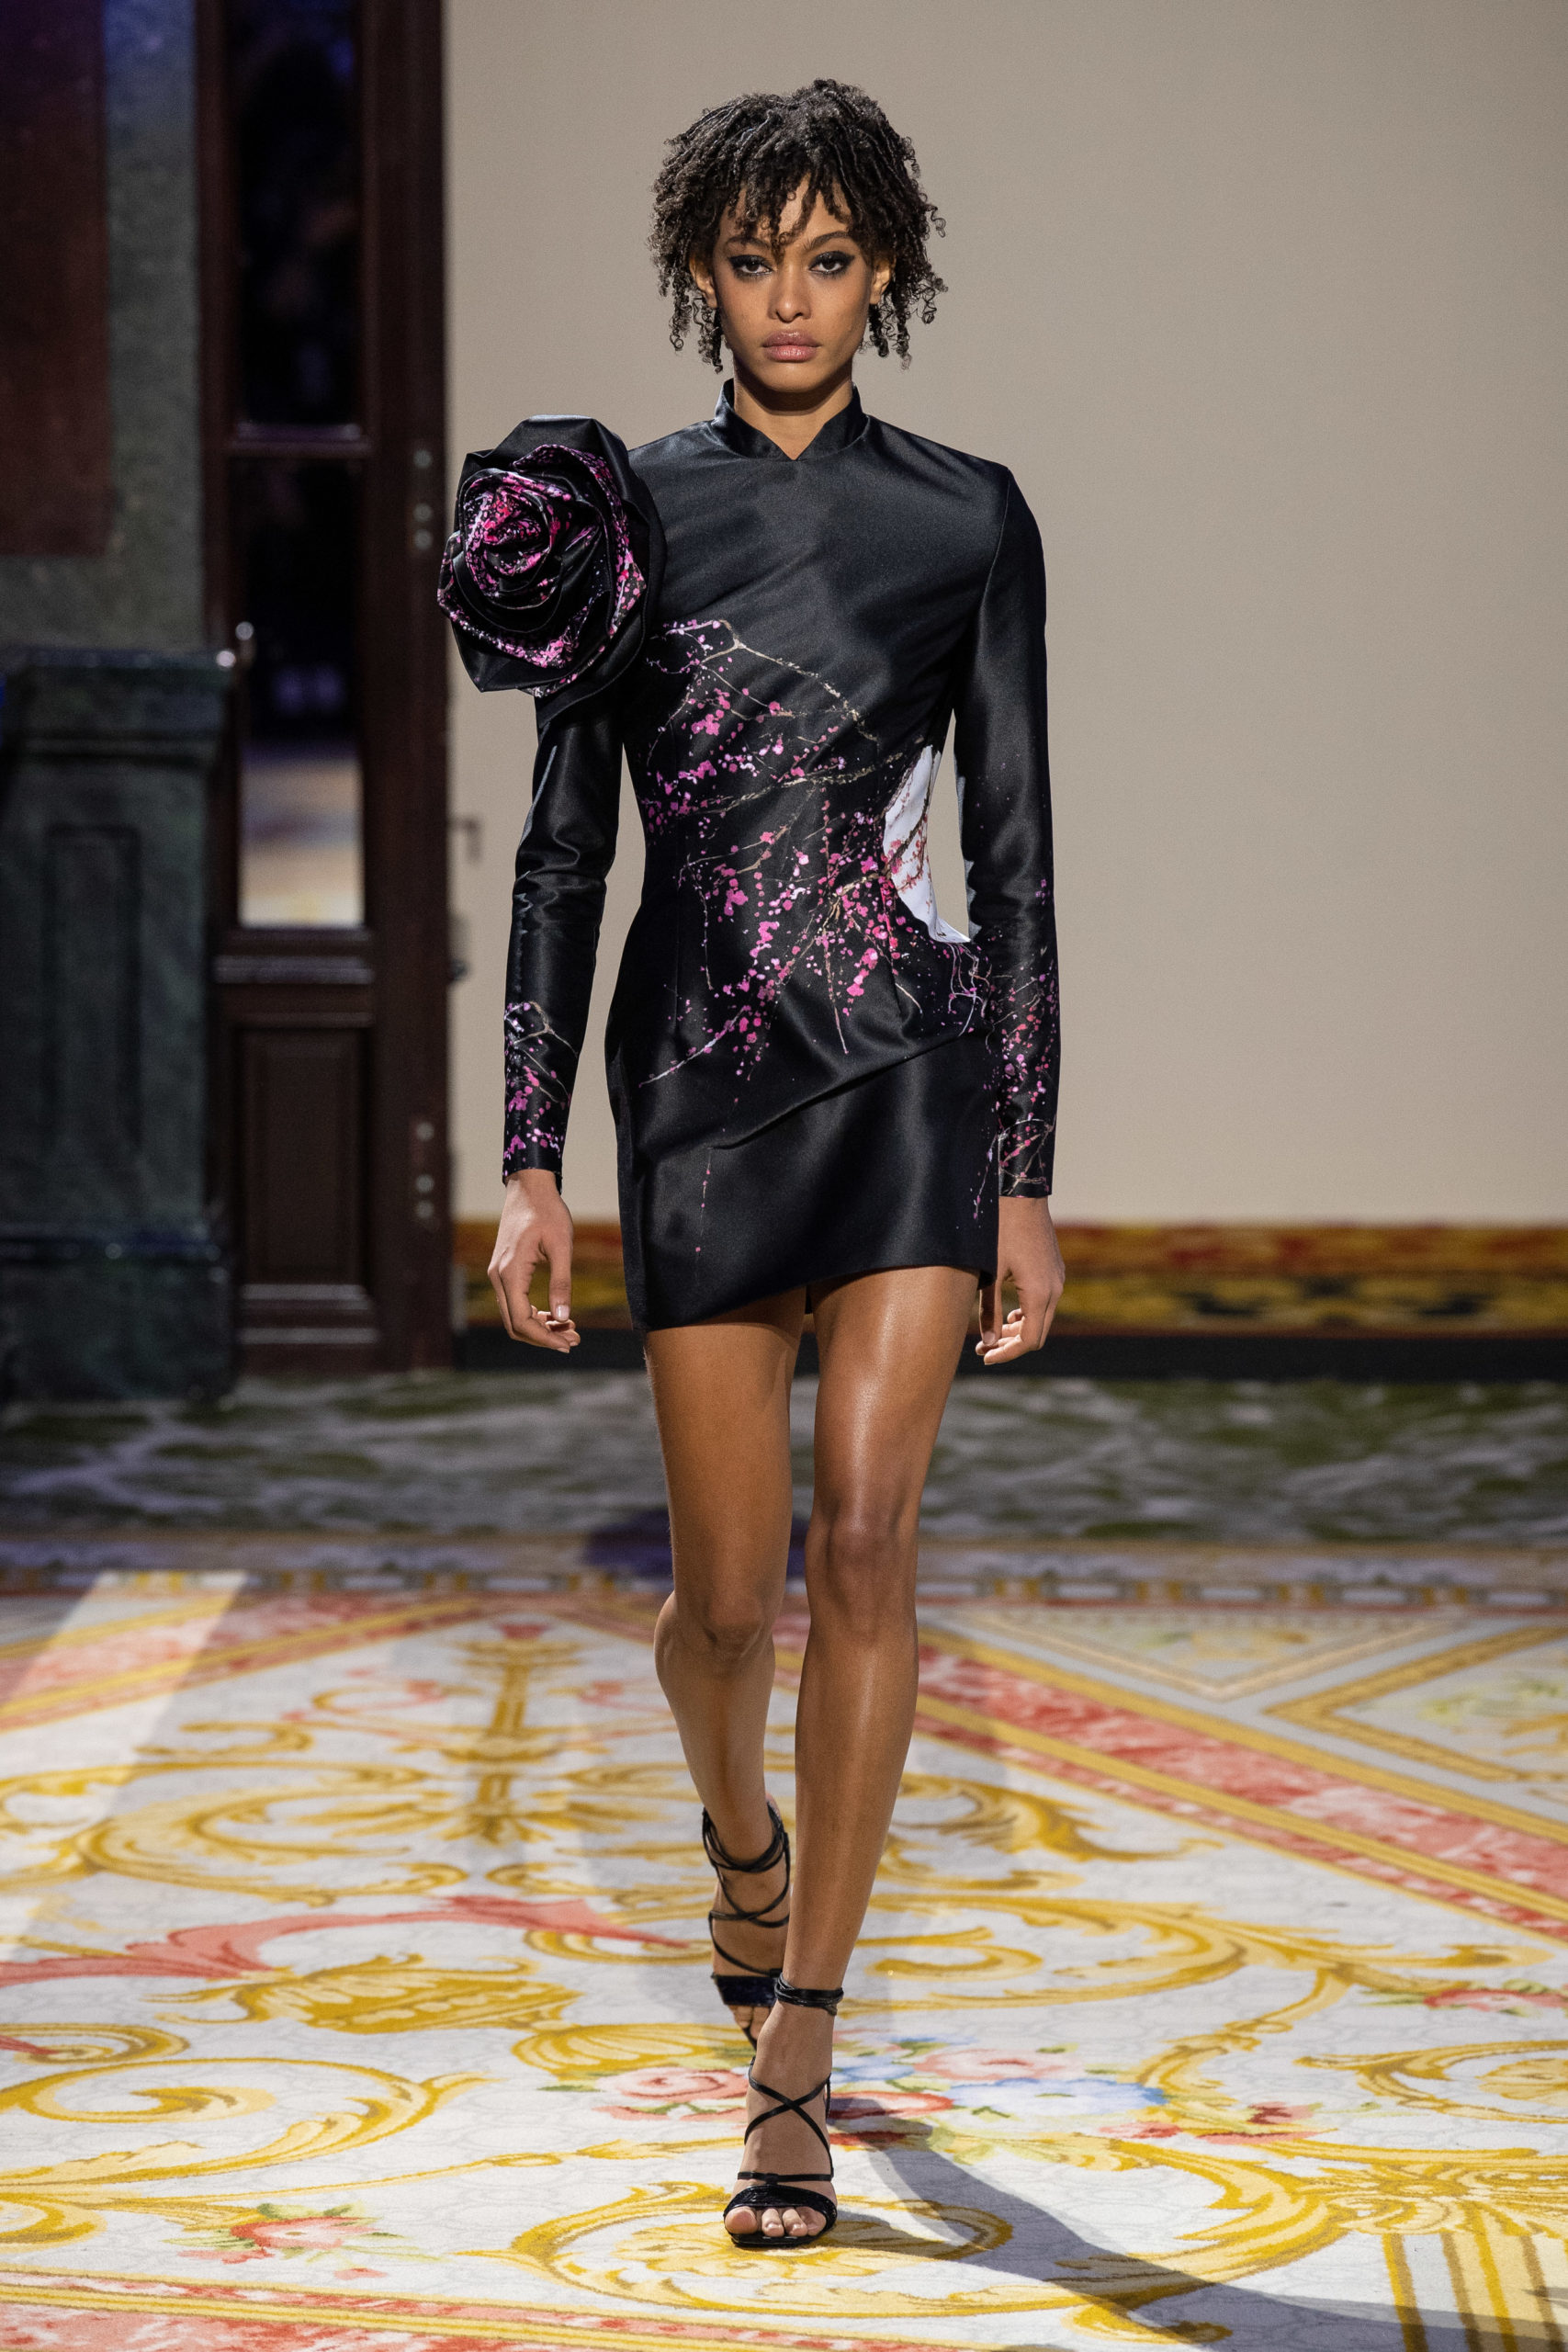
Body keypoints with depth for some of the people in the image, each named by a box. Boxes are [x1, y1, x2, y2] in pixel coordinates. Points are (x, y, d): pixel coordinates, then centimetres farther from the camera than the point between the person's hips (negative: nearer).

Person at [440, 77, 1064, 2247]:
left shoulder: (967, 518, 3)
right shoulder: (620, 513, 5)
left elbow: (1016, 858, 4)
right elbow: (562, 852, 6)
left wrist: (1029, 1178, 1)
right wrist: (529, 1161, 0)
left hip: (914, 1061, -1)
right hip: (699, 1073, 1)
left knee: (866, 1537, -15)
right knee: (730, 1590, 4)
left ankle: (792, 2057, -9)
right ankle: (742, 1831, 40)